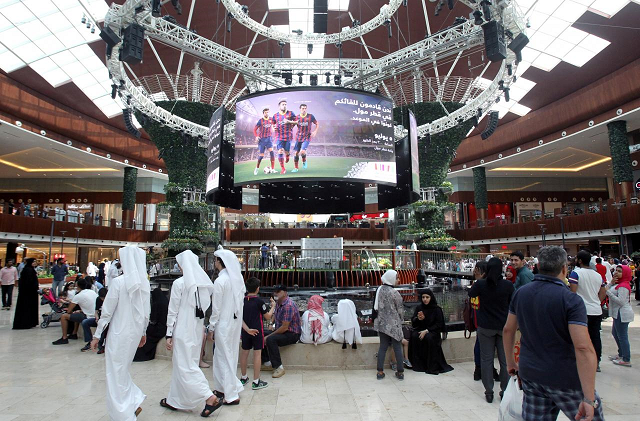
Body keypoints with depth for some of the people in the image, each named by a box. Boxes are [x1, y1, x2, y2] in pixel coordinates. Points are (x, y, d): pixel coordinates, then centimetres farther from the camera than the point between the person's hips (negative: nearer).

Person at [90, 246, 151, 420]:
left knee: (116, 373, 8)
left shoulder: (118, 281, -16)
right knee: (122, 369, 23)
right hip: (136, 332, 6)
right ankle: (134, 402, 20)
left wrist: (97, 335, -1)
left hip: (119, 332, -6)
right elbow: (146, 312, 8)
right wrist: (143, 332, 19)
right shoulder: (144, 283, 1)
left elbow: (107, 311, -11)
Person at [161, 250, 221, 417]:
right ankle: (175, 400, 32)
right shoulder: (205, 283, 3)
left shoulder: (179, 283, -15)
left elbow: (173, 311, -12)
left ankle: (210, 398, -7)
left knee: (185, 366, 0)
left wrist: (169, 335, -6)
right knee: (186, 363, 18)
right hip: (197, 328, 7)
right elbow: (205, 308, 7)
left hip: (183, 330, -7)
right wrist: (201, 326, 15)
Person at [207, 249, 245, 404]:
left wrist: (211, 328, -5)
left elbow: (216, 308, -15)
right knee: (229, 355, 19)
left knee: (225, 357, 4)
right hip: (236, 321, 7)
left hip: (224, 323, -7)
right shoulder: (238, 278, 2)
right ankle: (222, 388, 32)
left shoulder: (220, 281, -19)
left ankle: (232, 395, 11)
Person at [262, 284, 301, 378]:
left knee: (271, 339, -30)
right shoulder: (278, 303, 5)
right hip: (280, 331, 10)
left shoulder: (288, 305, -24)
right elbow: (275, 316, 21)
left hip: (292, 334, -10)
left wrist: (269, 335, -18)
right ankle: (266, 361, 4)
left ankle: (279, 367, -19)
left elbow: (284, 327, -25)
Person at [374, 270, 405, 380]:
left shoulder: (380, 289, -1)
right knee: (397, 348, 8)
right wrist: (400, 319, 12)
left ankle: (380, 372, 15)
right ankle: (400, 372, 16)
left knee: (383, 347, 12)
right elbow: (400, 309, -6)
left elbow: (376, 306, 6)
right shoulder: (394, 292, -17)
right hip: (393, 324, -5)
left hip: (382, 323, 5)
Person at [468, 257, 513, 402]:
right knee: (505, 360, 14)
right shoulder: (508, 285, -11)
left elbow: (471, 294, 8)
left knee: (486, 359, 10)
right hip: (504, 326, 1)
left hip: (486, 327, 0)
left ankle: (489, 392, 16)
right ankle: (505, 391, 23)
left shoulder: (480, 284, -12)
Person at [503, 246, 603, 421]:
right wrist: (589, 399, -22)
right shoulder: (571, 300, -15)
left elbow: (508, 330, 8)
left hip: (530, 374, 5)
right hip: (565, 379, -5)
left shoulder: (520, 293, 1)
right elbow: (583, 348, -23)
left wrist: (510, 362, 21)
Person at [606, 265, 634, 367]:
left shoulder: (623, 286, -18)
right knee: (615, 333, 21)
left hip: (622, 314, -11)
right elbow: (606, 289, 9)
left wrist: (608, 292, -24)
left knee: (622, 336, -3)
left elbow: (621, 301, -25)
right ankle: (621, 354, 35)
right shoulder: (619, 283, 13)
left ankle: (626, 360, 6)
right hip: (619, 313, 11)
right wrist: (612, 283, -4)